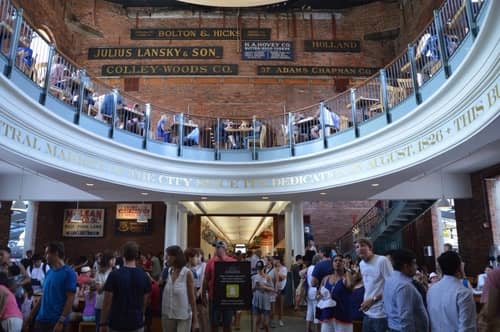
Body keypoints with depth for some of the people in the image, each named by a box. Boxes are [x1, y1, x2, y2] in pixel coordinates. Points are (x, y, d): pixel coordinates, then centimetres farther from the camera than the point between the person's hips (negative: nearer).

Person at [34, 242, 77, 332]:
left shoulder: (68, 272, -10)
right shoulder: (49, 272, 10)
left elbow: (70, 298, -14)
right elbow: (44, 296, 16)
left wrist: (61, 321, -19)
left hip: (56, 321, -7)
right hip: (41, 319, 7)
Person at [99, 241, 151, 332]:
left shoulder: (114, 275, -12)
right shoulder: (143, 276, -4)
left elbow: (107, 302, -9)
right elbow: (145, 301, 4)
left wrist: (103, 323, 1)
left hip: (117, 323, -2)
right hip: (137, 323, 2)